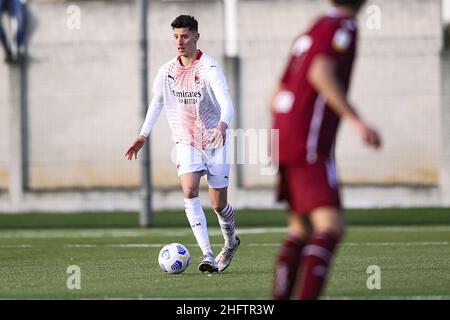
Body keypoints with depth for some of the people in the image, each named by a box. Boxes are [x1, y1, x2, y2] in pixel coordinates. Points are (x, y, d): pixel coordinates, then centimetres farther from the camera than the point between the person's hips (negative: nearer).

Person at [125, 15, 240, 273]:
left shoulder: (210, 68, -16)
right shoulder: (167, 71, 0)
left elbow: (227, 104, -28)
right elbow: (157, 103, 15)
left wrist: (222, 125, -49)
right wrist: (144, 135, 6)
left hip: (215, 141, -3)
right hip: (187, 142, 3)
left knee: (219, 204, 4)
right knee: (189, 191, -20)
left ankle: (231, 241, 37)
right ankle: (208, 256, -24)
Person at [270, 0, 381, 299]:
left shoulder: (309, 33, 21)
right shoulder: (343, 27, -5)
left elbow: (277, 97, 23)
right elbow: (320, 73, -22)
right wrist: (356, 121, -26)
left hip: (285, 139, 9)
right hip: (310, 144, -9)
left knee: (301, 228, 18)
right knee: (331, 227, -15)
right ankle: (307, 297, -29)